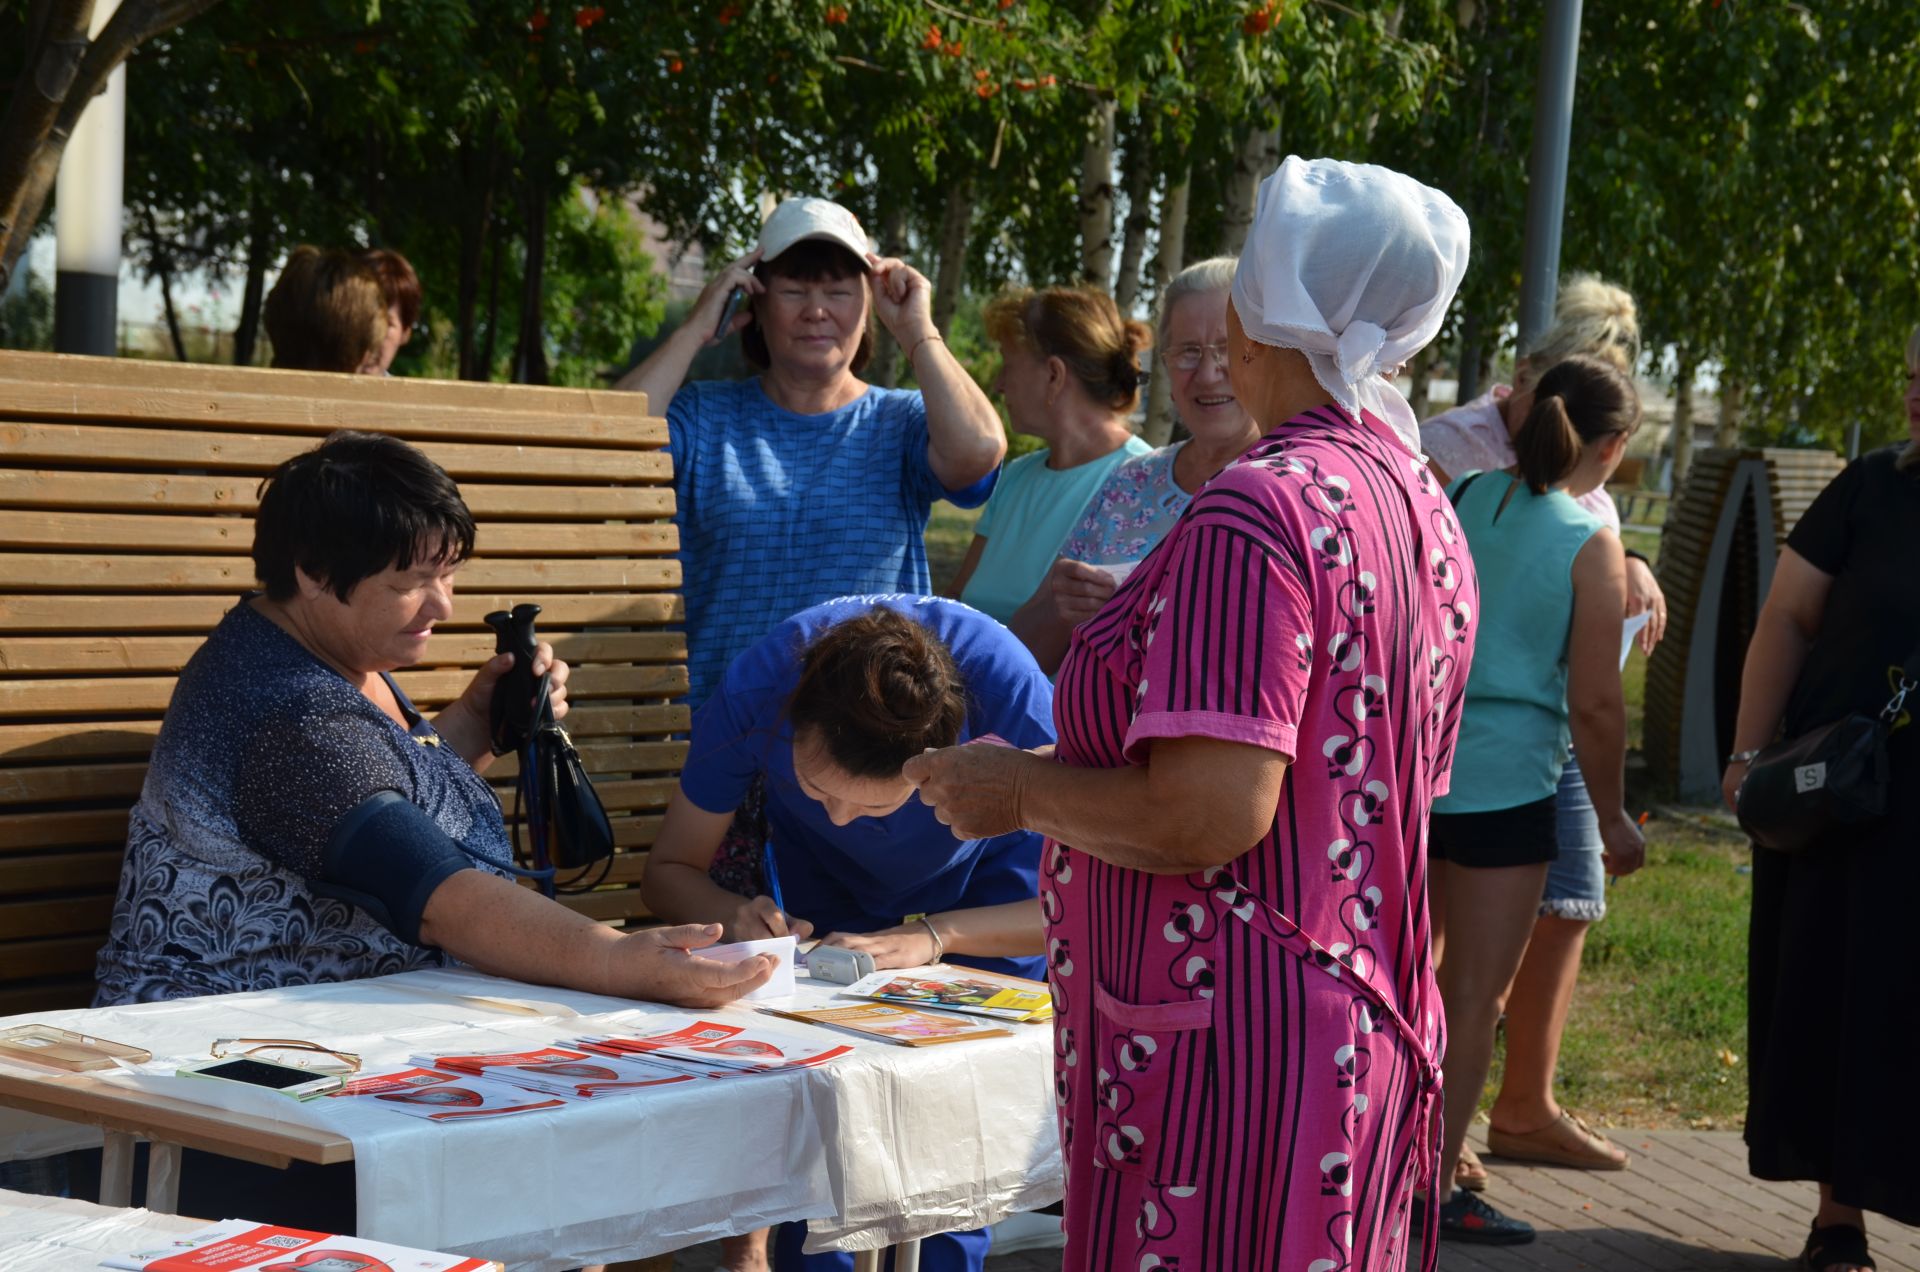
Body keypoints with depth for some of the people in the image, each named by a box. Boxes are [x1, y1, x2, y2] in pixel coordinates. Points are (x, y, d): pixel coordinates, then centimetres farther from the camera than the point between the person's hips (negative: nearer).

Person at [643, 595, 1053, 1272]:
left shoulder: (1011, 698, -40)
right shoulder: (755, 691, -35)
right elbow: (668, 871, -20)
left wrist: (934, 936, -46)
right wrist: (737, 913, -42)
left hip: (983, 881, -1)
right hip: (825, 885, 1)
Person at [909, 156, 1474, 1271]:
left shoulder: (1259, 510, -18)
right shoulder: (1425, 506, 13)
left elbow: (1215, 812, -24)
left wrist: (1018, 788, -8)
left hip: (1230, 1046, -10)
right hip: (1365, 1041, 10)